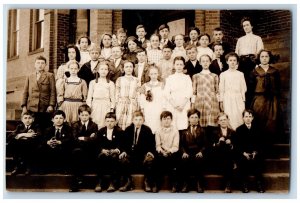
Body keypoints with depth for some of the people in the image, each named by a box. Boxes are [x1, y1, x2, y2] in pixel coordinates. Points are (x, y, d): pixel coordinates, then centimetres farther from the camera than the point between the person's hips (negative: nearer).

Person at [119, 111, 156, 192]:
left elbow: (152, 143, 2)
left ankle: (148, 183, -13)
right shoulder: (128, 129, 4)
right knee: (122, 159, -29)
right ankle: (127, 182, -9)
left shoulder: (147, 130, -1)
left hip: (143, 153, -1)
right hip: (130, 152, 2)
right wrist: (124, 151, -12)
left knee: (149, 160, -33)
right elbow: (123, 143, 7)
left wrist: (150, 152, -17)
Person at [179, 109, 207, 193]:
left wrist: (201, 152, -12)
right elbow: (182, 144, 10)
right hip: (188, 153, 1)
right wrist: (184, 152, -10)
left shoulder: (202, 131, 17)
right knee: (183, 161, -32)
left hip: (198, 153, -1)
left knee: (199, 160, -35)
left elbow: (205, 144, 7)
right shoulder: (185, 131, 19)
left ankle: (199, 184, -24)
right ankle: (186, 183, -23)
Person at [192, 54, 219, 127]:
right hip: (200, 103, 0)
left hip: (212, 103, 1)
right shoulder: (196, 76, 11)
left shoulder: (214, 76, 13)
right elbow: (194, 92, 8)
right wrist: (192, 106, 1)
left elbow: (217, 92, 11)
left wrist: (219, 103, 3)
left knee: (212, 123, -6)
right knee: (201, 125, -6)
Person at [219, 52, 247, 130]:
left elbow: (243, 88, 9)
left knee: (239, 117, -5)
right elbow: (221, 89, 6)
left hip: (238, 99, 1)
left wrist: (243, 100, 5)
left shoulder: (240, 74, 7)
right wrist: (221, 102, 3)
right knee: (229, 118, -6)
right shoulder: (223, 74, 4)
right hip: (228, 99, -1)